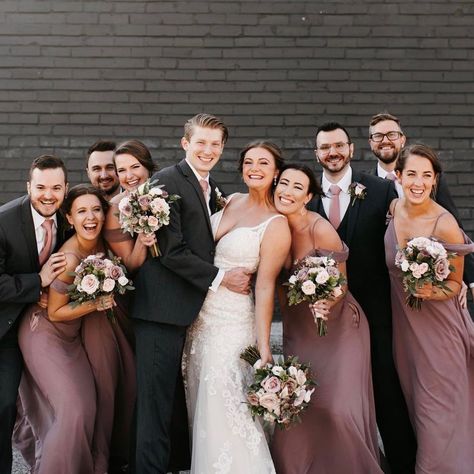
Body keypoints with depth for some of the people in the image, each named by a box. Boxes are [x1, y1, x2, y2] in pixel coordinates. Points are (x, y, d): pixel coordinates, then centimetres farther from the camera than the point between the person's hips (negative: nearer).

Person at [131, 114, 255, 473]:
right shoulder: (166, 181, -11)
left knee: (182, 397, 17)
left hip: (195, 307, 8)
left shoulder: (211, 188, 15)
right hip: (164, 308, -8)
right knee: (158, 399, 0)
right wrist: (221, 278, -13)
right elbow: (171, 250, -17)